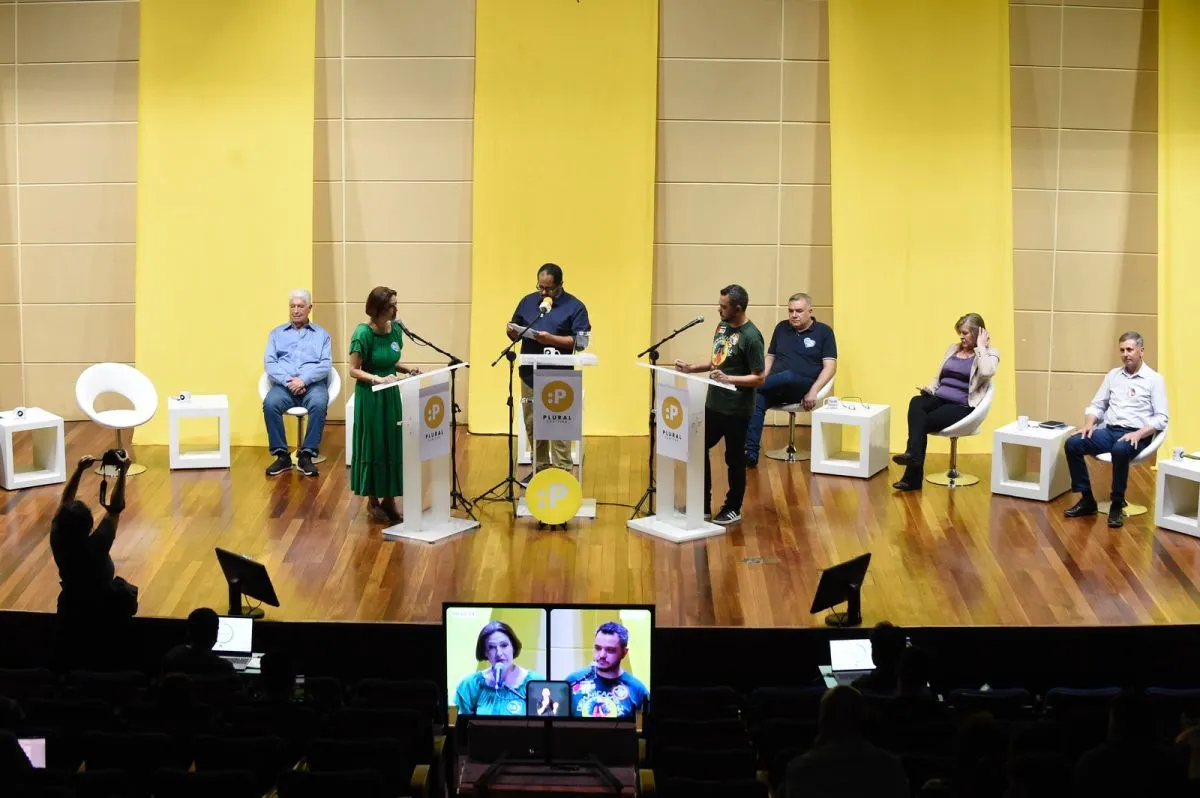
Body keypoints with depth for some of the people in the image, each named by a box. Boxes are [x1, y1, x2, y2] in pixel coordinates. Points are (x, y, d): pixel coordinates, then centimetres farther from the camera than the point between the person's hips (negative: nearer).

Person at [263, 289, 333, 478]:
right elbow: (269, 363, 7)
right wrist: (288, 381, -11)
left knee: (319, 404, -36)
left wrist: (304, 379, -14)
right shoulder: (277, 333, 21)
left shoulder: (321, 334, 17)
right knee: (270, 403, -33)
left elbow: (326, 364, 3)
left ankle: (306, 456, -29)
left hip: (312, 384, -1)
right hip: (283, 385, 1)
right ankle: (282, 456, -24)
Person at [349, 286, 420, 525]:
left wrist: (407, 369, -2)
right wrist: (377, 379, -26)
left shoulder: (396, 329, 2)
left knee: (394, 447, 7)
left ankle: (389, 499, 17)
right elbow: (354, 370, -13)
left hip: (392, 396, 6)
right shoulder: (363, 334, -16)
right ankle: (373, 501, 15)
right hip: (370, 397, -6)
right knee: (374, 448, 2)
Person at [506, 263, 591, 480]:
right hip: (529, 374, 5)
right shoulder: (528, 302, 14)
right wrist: (511, 332, -3)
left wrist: (551, 339, -19)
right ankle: (539, 468, 20)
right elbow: (515, 331, 21)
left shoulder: (574, 307, -1)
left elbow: (580, 341, -9)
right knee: (532, 426, 10)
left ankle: (562, 473, -2)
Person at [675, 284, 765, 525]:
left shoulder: (751, 337, -19)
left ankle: (733, 509, 22)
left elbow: (759, 378, -19)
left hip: (736, 409, -8)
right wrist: (692, 368, 4)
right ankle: (703, 506, 24)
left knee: (734, 459, 6)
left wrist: (728, 379, -30)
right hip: (713, 404, 8)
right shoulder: (722, 326, 5)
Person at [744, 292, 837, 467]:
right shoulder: (782, 328, 17)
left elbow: (830, 367, -2)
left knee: (788, 376, -39)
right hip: (776, 387, 3)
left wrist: (813, 391, -16)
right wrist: (761, 382, -2)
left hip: (802, 387, -3)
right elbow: (770, 358, 18)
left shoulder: (823, 331, 4)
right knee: (756, 399, -30)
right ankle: (750, 453, -36)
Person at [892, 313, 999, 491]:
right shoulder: (953, 349, 21)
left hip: (962, 406, -5)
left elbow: (986, 373, -21)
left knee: (922, 422, -27)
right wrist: (929, 389, 3)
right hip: (939, 399, 5)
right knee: (916, 402, -30)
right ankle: (913, 454, -38)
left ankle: (913, 477, -27)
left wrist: (980, 346, -11)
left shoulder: (990, 354, 2)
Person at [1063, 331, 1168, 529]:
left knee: (1120, 450, -40)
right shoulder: (1113, 375, 15)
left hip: (1136, 435, -5)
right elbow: (1096, 405, 17)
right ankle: (1087, 499, -10)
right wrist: (1089, 424, -4)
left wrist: (1138, 434, -21)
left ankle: (1117, 505, -23)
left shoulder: (1154, 379, 0)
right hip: (1109, 431, 5)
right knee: (1072, 444, -20)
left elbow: (1161, 418, -6)